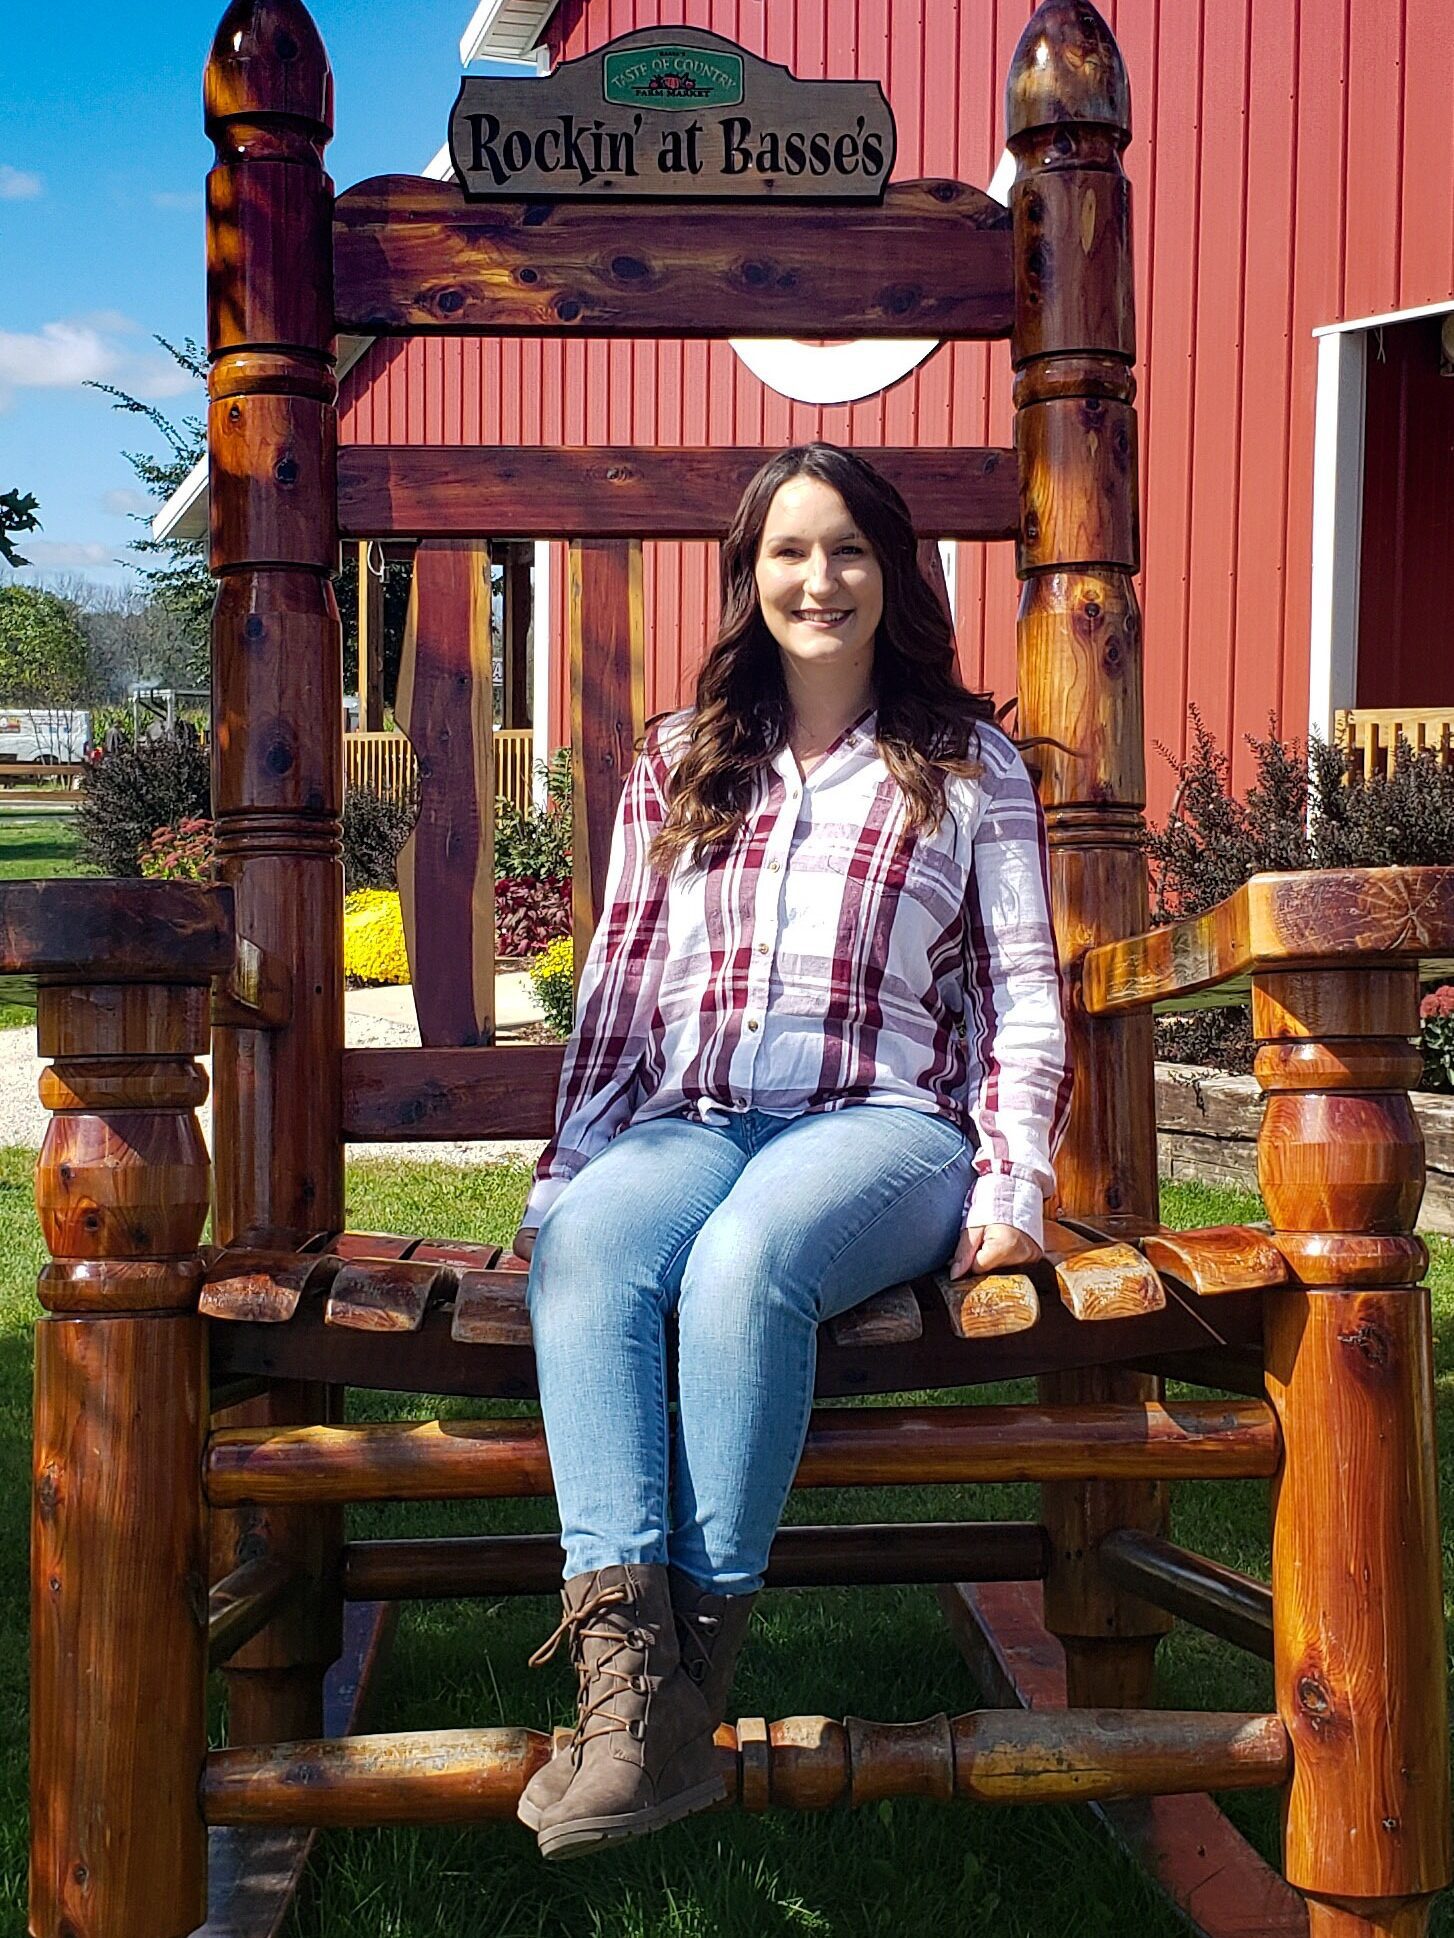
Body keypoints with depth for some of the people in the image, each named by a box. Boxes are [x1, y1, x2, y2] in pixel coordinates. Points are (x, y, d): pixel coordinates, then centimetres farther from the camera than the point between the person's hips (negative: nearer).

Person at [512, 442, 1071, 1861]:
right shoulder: (676, 763, 22)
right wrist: (568, 1165, 9)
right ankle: (624, 1659, -42)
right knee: (584, 1252, -33)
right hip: (685, 1123, 3)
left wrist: (1012, 1183, -3)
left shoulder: (970, 764, 14)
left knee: (745, 1257, -37)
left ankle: (692, 1669, -31)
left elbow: (1022, 998, 9)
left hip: (882, 1124, -2)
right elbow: (618, 988, 19)